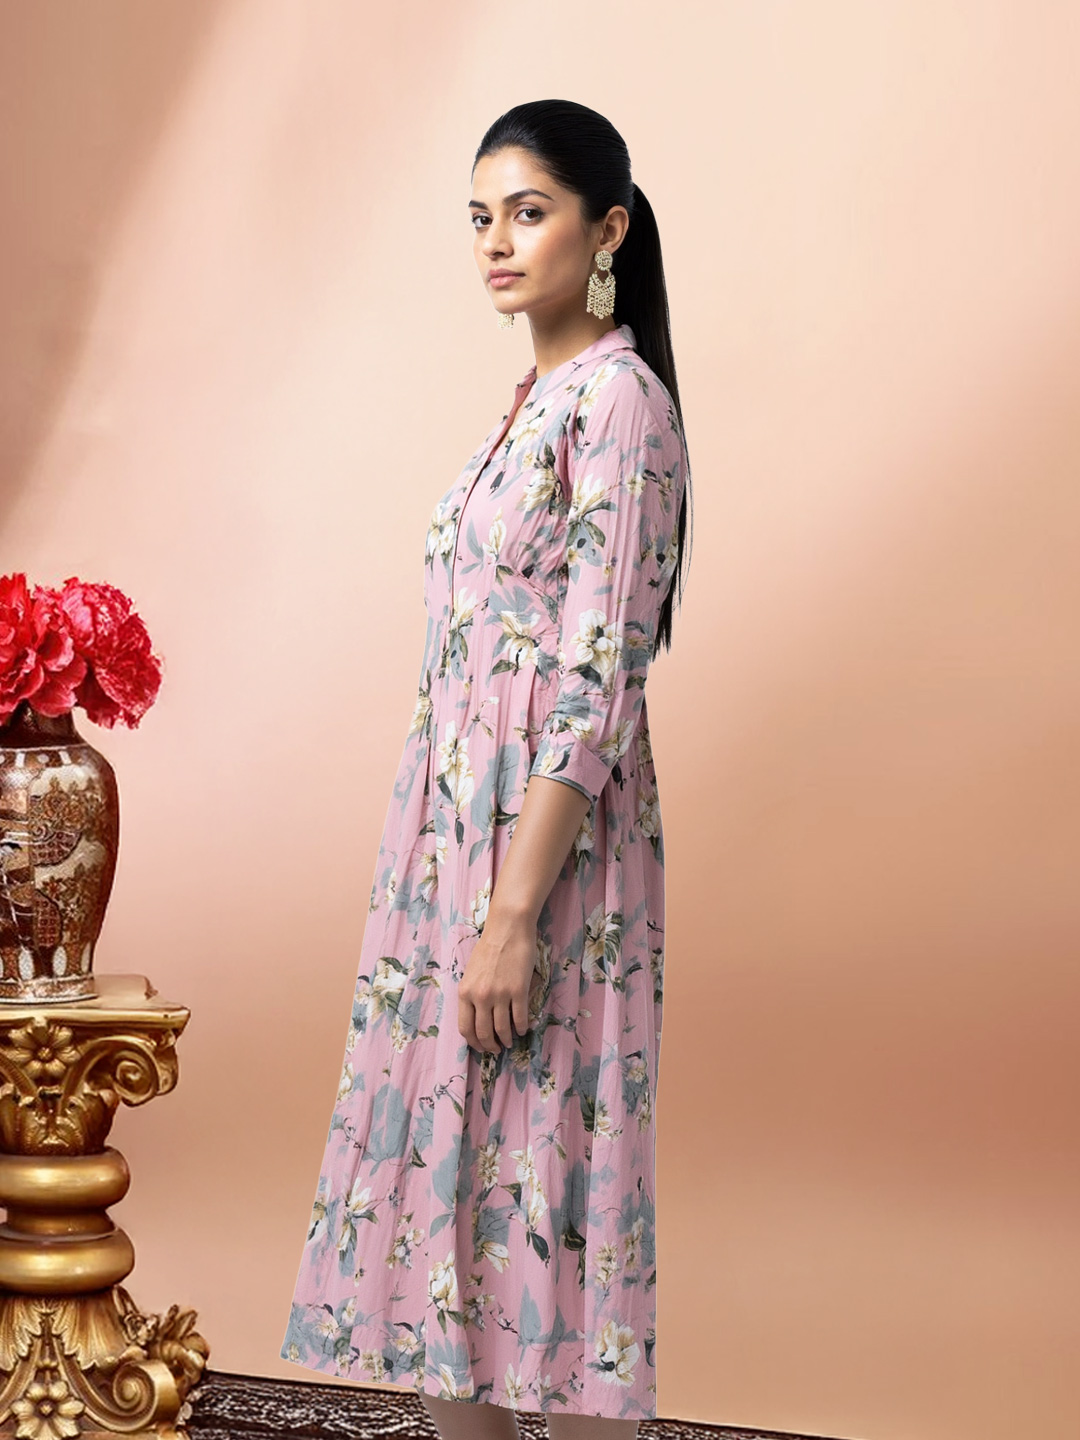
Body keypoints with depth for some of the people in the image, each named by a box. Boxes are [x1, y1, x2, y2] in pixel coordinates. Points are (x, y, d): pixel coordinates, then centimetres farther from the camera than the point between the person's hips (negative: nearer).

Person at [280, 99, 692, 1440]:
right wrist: (473, 894, 17)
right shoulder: (539, 401, 15)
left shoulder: (618, 399, -12)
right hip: (454, 830, 9)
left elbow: (594, 682, -18)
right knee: (445, 1154, 11)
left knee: (541, 1173, -3)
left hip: (544, 846, -9)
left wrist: (516, 914, -22)